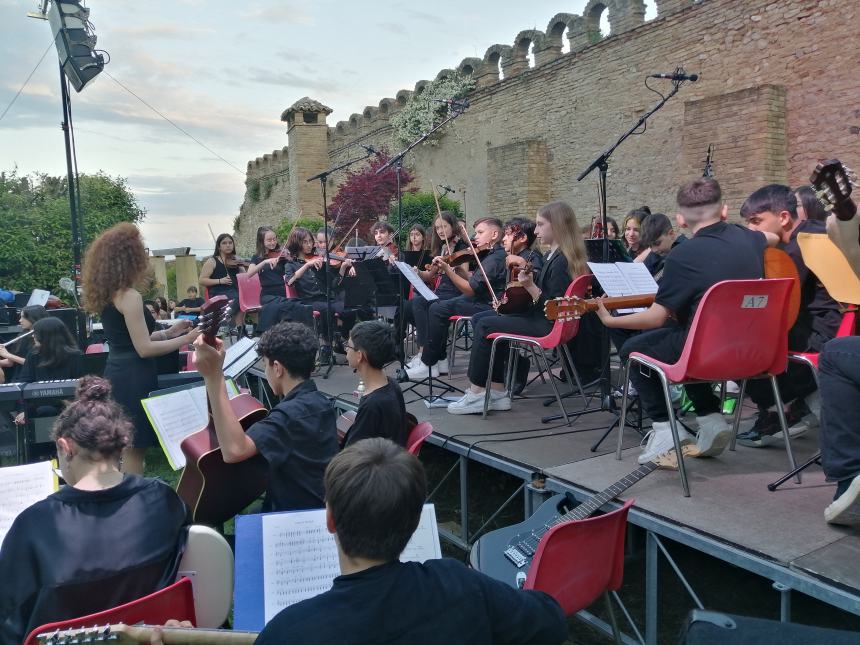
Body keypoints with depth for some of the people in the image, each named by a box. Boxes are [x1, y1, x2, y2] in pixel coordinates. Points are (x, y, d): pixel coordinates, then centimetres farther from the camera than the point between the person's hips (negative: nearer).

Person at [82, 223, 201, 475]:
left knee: (127, 447, 17)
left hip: (118, 374, 9)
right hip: (133, 379, -9)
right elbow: (144, 349, -19)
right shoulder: (129, 296, -18)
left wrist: (167, 332, 15)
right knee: (134, 448, -1)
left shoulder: (108, 294, 10)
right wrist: (185, 339, -14)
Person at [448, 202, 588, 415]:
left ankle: (476, 393, -8)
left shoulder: (562, 261, -17)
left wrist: (530, 286, -30)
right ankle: (497, 391, 2)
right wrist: (524, 265, 14)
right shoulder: (551, 255, 12)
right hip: (537, 316, 11)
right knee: (479, 319, 7)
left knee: (485, 325, -19)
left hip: (549, 325, -11)